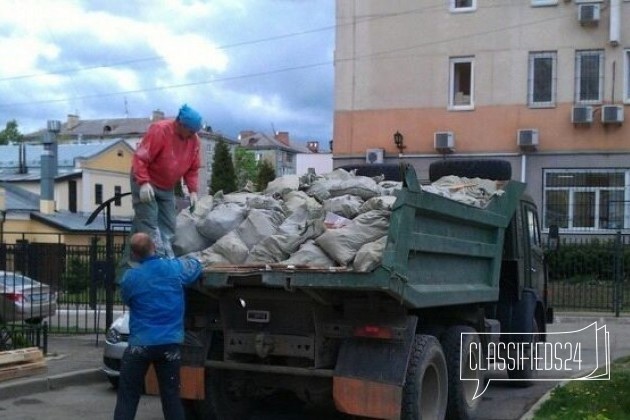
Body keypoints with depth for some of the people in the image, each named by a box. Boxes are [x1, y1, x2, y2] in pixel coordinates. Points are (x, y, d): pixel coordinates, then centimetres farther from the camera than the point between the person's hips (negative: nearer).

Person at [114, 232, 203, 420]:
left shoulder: (130, 277, -8)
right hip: (170, 345, 2)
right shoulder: (175, 268, -3)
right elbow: (196, 265, 19)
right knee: (171, 397, 8)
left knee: (127, 399, 7)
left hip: (140, 345, -2)